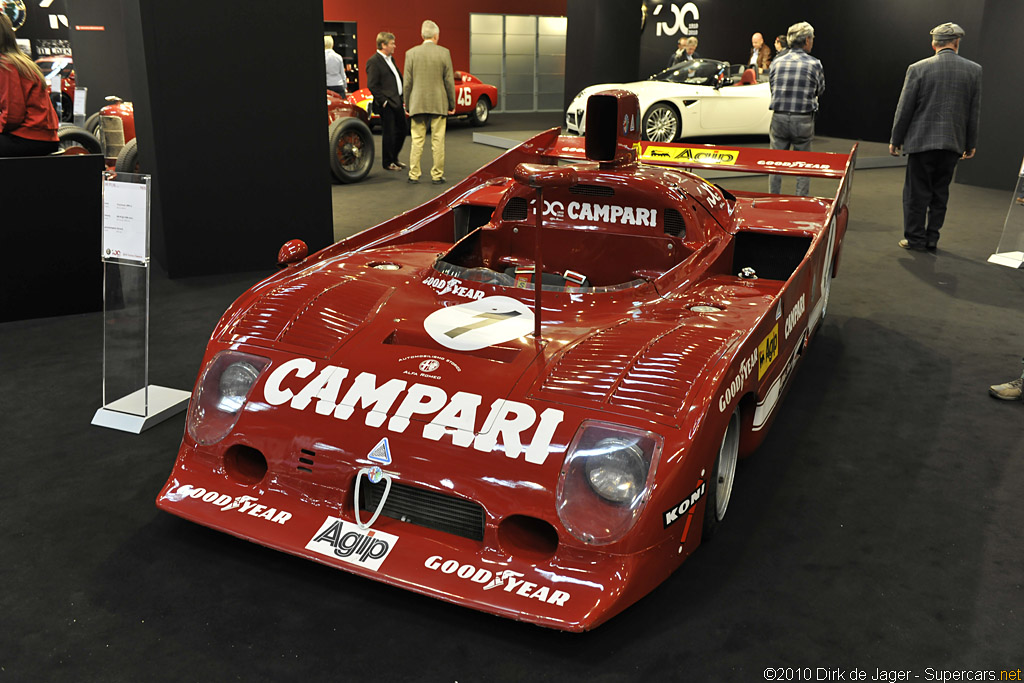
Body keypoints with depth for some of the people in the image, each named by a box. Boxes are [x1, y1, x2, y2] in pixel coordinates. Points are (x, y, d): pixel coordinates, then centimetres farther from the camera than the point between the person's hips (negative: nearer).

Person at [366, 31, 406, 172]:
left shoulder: (390, 59, 15)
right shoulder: (373, 62, -12)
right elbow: (372, 85, -16)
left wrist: (402, 97, 15)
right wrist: (383, 101, -17)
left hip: (397, 102, 9)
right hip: (387, 105, -9)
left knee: (401, 131, 14)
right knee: (389, 134, 0)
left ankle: (394, 158, 29)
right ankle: (388, 163, 12)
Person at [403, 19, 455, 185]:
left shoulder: (411, 53, 0)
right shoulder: (444, 53, -3)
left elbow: (407, 82, 2)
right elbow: (449, 81, -1)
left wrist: (408, 104, 10)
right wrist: (452, 104, 7)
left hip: (417, 104, 1)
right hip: (439, 103, -1)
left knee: (417, 141, 7)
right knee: (438, 141, 3)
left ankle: (414, 175, 9)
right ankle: (437, 175, 6)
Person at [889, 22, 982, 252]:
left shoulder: (918, 69, -7)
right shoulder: (974, 70, 2)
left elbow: (904, 109, -4)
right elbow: (975, 111, 6)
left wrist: (895, 140, 4)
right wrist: (971, 144, 14)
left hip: (922, 140, -3)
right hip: (953, 142, 3)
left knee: (916, 192, 5)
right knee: (940, 192, 12)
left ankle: (915, 238, 9)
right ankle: (932, 238, 17)